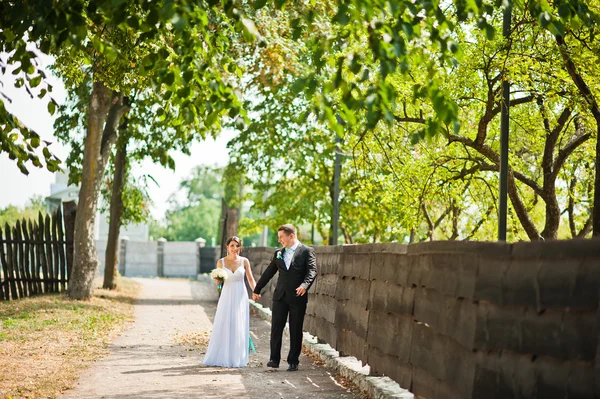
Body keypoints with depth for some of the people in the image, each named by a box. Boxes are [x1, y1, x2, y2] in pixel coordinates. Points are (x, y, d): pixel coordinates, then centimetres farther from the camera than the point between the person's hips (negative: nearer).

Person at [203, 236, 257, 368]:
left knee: (239, 328, 2)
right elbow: (217, 282, 7)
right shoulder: (221, 262, 1)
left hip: (240, 297, 0)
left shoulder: (244, 261, 1)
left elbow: (250, 279, 6)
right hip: (227, 296, 0)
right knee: (223, 327, 0)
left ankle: (237, 358, 10)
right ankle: (222, 357, 9)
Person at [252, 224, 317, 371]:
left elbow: (312, 271, -12)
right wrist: (257, 290, 25)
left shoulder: (306, 251, -2)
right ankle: (274, 359, 6)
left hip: (298, 297, -4)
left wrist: (305, 285, -30)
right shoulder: (278, 253, 13)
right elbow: (269, 272, 20)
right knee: (276, 328, 0)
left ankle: (293, 361, 11)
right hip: (280, 296, 4)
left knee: (295, 331, 3)